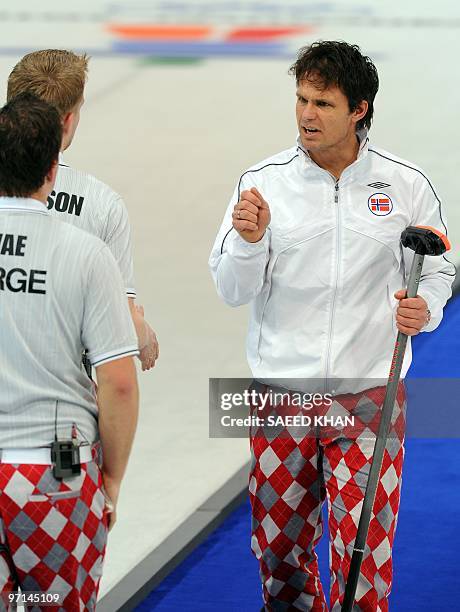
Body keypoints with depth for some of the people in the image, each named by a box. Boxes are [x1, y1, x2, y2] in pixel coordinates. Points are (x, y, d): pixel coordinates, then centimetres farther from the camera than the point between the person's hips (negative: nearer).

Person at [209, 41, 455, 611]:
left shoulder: (406, 185, -2)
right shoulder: (264, 182, -2)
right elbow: (232, 291, -3)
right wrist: (250, 241, -22)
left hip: (369, 393, -1)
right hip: (282, 390, 1)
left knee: (365, 553, -4)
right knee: (279, 545, 10)